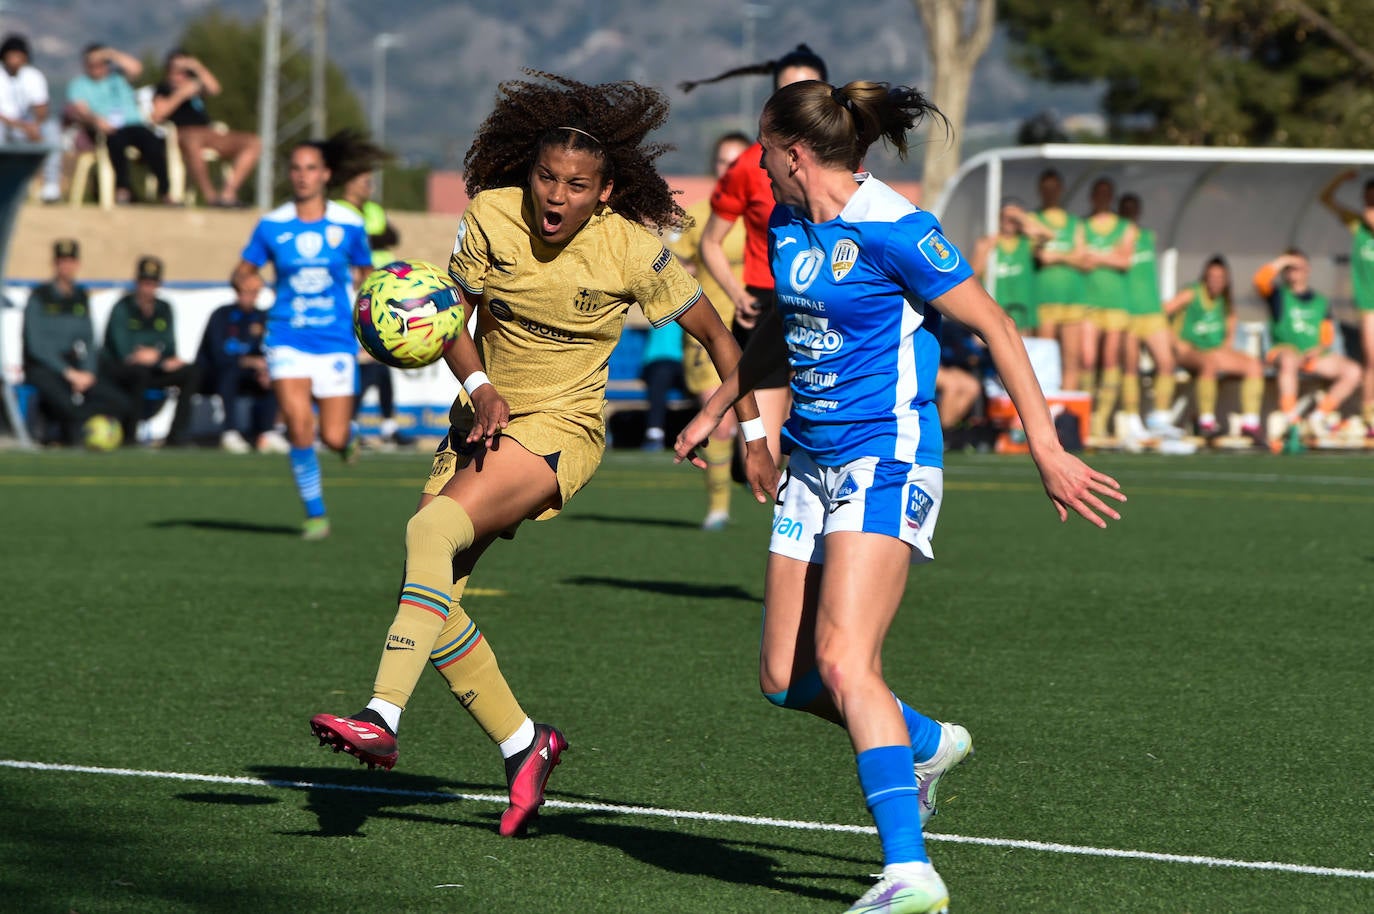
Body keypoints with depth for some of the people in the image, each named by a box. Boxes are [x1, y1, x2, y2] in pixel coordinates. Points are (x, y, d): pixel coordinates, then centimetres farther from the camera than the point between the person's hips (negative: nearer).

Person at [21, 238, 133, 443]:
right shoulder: (39, 297, -3)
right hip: (42, 369, -6)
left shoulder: (81, 298, 14)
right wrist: (69, 373, -16)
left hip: (75, 369, 6)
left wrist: (88, 372, -4)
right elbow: (36, 345, -10)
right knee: (68, 407, -36)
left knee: (123, 405, -15)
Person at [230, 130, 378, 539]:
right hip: (288, 340, 0)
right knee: (299, 425, -18)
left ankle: (347, 435, 36)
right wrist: (242, 283, -15)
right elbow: (243, 270, 6)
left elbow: (364, 272, 14)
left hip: (336, 341, 0)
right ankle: (315, 514, -1)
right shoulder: (272, 225, -1)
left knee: (334, 438, -5)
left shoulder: (348, 225, -1)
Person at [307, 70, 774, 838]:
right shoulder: (491, 215, -8)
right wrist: (479, 388, -15)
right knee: (433, 599, -3)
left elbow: (715, 333, -1)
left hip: (564, 426, -5)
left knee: (433, 529, -30)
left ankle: (383, 719, -35)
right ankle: (523, 745, 15)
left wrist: (755, 434, -2)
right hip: (487, 420, 5)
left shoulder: (632, 250, -14)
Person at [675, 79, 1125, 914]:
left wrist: (1048, 450, -16)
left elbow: (995, 327, -13)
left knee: (843, 660, -22)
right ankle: (926, 743, 33)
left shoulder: (890, 229, -15)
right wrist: (718, 406, 38)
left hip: (885, 461, -8)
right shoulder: (788, 226, 10)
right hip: (813, 461, 8)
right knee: (786, 679, 6)